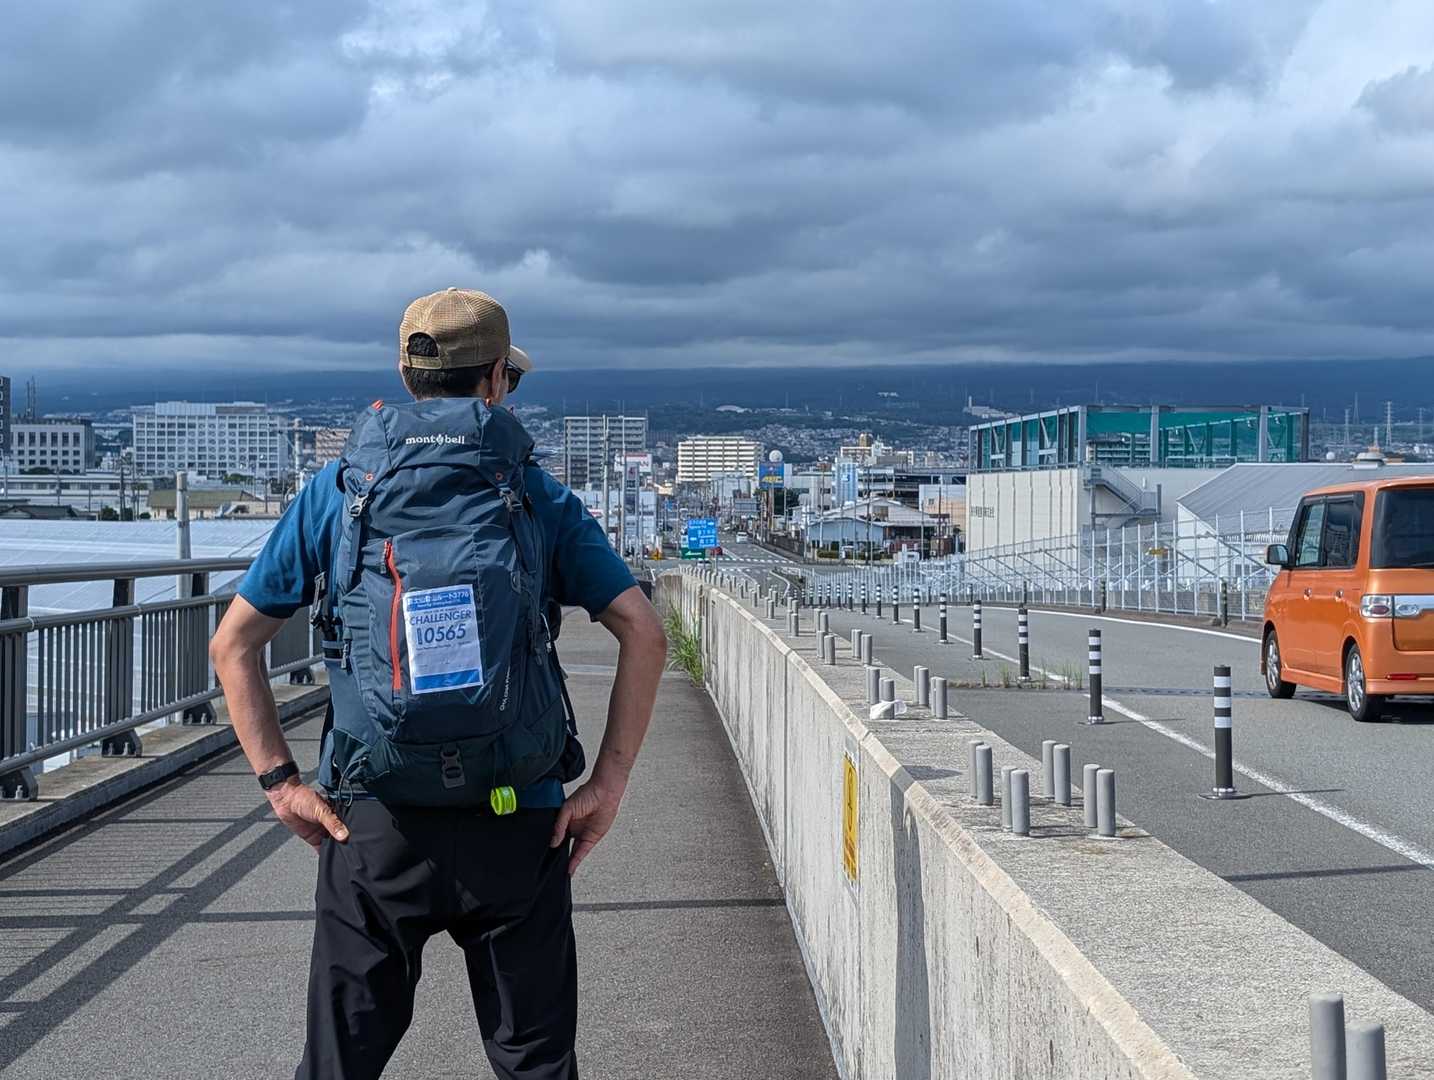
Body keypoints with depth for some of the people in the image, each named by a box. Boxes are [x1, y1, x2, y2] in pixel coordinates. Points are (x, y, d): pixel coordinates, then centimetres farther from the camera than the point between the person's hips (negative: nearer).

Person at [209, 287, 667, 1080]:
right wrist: (607, 783, -3)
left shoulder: (334, 493, 5)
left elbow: (233, 644, 4)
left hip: (373, 826, 1)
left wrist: (279, 780, 3)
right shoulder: (539, 497, 3)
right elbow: (644, 634, -4)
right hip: (516, 827, 0)